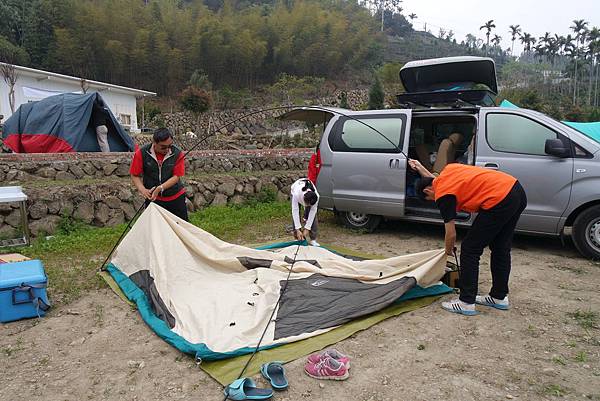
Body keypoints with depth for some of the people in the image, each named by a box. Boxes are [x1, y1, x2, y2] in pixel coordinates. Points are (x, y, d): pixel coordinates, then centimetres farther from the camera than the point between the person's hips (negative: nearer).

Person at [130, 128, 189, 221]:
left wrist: (159, 188, -25)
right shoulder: (141, 153, -13)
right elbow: (135, 175, -4)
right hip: (152, 198, 0)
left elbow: (176, 176, -13)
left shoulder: (177, 154, -14)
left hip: (176, 197, 0)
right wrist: (143, 190, -23)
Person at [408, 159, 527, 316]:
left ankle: (467, 303, 7)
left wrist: (448, 250, 21)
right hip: (518, 191, 10)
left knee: (470, 249, 2)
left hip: (499, 201, -10)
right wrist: (420, 168, 45)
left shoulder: (442, 195, -4)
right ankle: (499, 297, 33)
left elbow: (451, 234, 2)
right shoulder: (448, 169, 17)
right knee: (501, 249, 21)